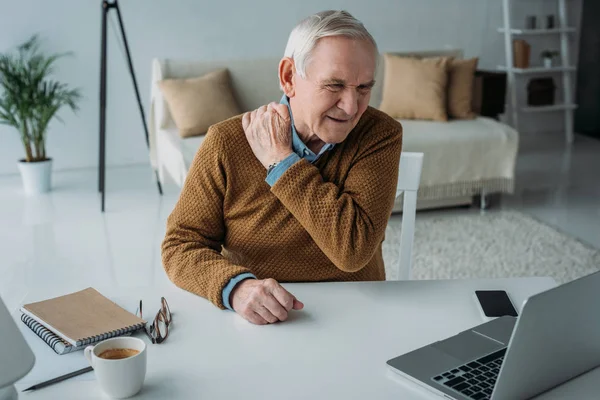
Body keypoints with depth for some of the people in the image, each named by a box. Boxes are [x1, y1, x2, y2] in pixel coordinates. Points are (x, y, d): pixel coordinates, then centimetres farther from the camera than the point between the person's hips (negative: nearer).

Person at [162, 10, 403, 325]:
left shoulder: (381, 134, -9)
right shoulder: (226, 142, -7)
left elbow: (353, 251, -18)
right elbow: (181, 243, -6)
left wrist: (282, 162, -16)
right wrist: (236, 286, -24)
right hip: (252, 323, 1)